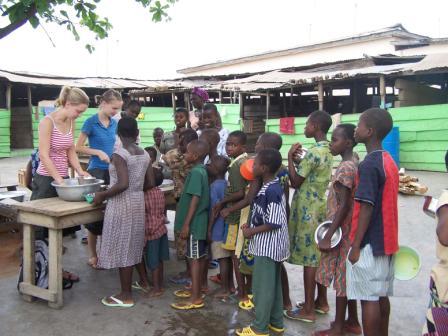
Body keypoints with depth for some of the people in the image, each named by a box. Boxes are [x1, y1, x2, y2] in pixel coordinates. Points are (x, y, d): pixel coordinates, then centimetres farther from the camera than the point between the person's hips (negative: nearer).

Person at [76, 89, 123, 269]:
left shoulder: (114, 123, 8)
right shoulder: (91, 122, -8)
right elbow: (78, 147, -7)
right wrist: (98, 152, -19)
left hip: (112, 170, 5)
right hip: (96, 171, -5)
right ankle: (92, 255, 14)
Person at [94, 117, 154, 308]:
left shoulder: (119, 154, -16)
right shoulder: (145, 155, 4)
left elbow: (123, 184, -26)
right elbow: (150, 184, 5)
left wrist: (102, 195, -14)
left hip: (121, 204, -7)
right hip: (138, 202, 7)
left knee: (122, 248, 3)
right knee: (135, 243, 23)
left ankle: (126, 295, 14)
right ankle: (144, 281, 37)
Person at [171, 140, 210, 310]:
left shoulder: (196, 172, -18)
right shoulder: (201, 170, 11)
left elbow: (195, 199, -23)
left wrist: (186, 224, -21)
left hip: (194, 223, -10)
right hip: (199, 221, 10)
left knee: (194, 258, -4)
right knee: (200, 257, 16)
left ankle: (196, 298, 4)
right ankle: (196, 290, 29)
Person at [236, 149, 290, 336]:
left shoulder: (271, 191, -22)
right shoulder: (271, 187, 8)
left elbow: (274, 223, -24)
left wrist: (251, 232, -15)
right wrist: (252, 225, 6)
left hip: (267, 246, -10)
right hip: (270, 245, 10)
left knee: (262, 286, 1)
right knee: (273, 284, 18)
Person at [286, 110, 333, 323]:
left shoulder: (313, 152, -19)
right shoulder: (327, 151, 10)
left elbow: (295, 182, -14)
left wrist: (290, 157, -7)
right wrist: (298, 161, 5)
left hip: (308, 211, -9)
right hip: (320, 208, 9)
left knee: (309, 259, -1)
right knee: (319, 256, 16)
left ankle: (308, 310, 10)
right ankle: (321, 302, 28)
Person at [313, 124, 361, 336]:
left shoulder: (345, 168, -20)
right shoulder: (353, 165, 9)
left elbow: (343, 206, -23)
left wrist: (328, 236, -21)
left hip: (340, 233, -9)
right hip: (348, 232, 9)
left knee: (341, 279, 2)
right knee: (346, 277, 17)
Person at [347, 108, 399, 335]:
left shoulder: (369, 164, -18)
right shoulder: (389, 161, 9)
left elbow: (367, 208, -20)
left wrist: (356, 246, -15)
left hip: (370, 243, -9)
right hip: (386, 241, 9)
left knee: (369, 299, 1)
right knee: (381, 296, 17)